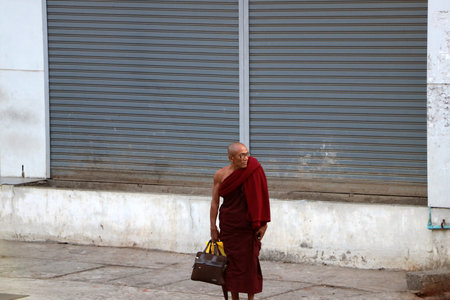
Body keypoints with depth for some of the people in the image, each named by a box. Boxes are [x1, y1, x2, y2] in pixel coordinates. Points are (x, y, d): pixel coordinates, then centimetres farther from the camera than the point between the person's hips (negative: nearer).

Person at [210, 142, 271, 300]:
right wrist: (213, 228, 3)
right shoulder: (220, 175, -1)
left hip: (248, 225, -2)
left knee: (250, 261, -2)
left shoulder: (254, 171, -6)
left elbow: (260, 198, -4)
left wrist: (262, 224, -7)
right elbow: (215, 202, 5)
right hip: (229, 226, 2)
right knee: (232, 261, 5)